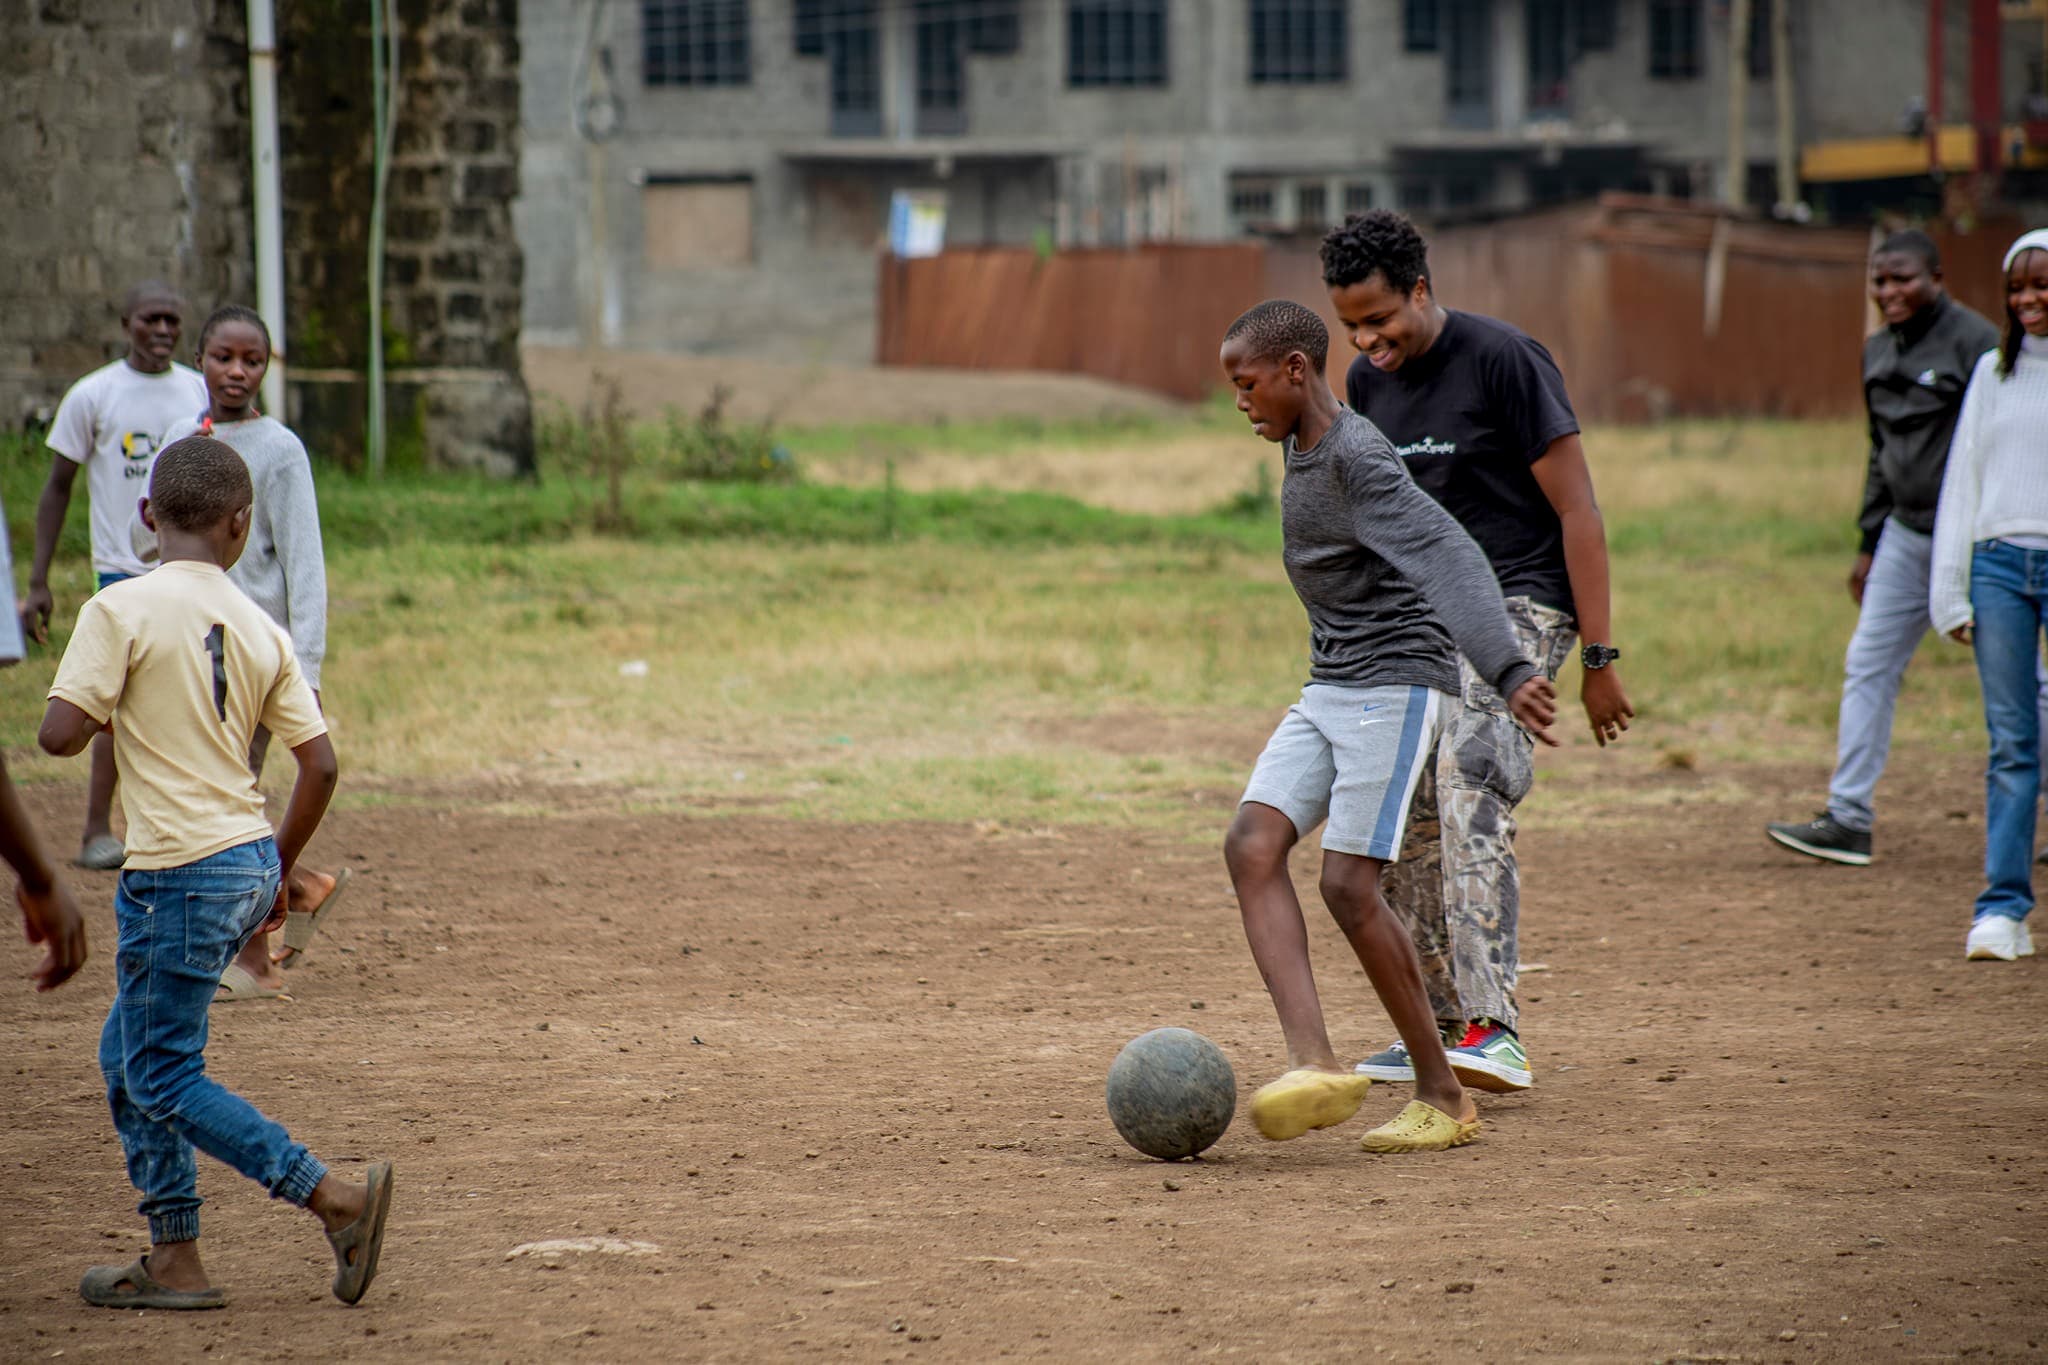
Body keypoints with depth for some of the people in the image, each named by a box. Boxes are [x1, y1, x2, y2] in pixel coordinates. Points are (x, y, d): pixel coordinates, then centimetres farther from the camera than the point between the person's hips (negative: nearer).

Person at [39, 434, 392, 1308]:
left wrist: (106, 712, 6)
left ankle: (339, 1202, -6)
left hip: (180, 871, -7)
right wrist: (279, 875, 18)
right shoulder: (259, 630, 5)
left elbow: (59, 734, -17)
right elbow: (319, 763, 5)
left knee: (164, 1075, 2)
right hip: (250, 859, 7)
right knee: (130, 1052, 19)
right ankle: (173, 1260, 19)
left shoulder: (122, 610, -11)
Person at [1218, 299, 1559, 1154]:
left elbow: (1448, 559, -29)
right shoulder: (1302, 451, 13)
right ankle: (1314, 1064, -26)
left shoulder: (1358, 460, -17)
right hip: (1327, 692, 9)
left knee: (1348, 884, -13)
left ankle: (1443, 1096, 0)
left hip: (1396, 683, -9)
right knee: (1253, 846, -12)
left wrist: (1507, 669, -42)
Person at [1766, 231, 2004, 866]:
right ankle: (1847, 820, 3)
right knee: (1866, 669, 2)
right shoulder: (1879, 353, 12)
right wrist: (1870, 543, 18)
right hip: (1906, 537, 8)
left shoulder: (1973, 343, -12)